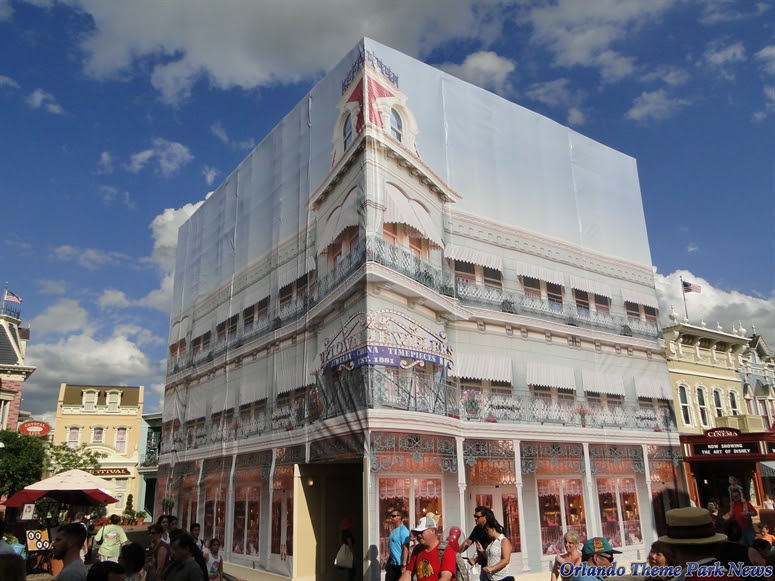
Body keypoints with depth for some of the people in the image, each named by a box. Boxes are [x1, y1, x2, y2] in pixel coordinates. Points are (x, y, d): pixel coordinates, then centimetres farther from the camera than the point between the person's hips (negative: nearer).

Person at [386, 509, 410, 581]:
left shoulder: (403, 530, -16)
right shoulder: (393, 530, 11)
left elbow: (406, 549, -20)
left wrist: (404, 565, -24)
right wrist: (388, 563, 18)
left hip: (399, 565, -8)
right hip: (392, 564, 8)